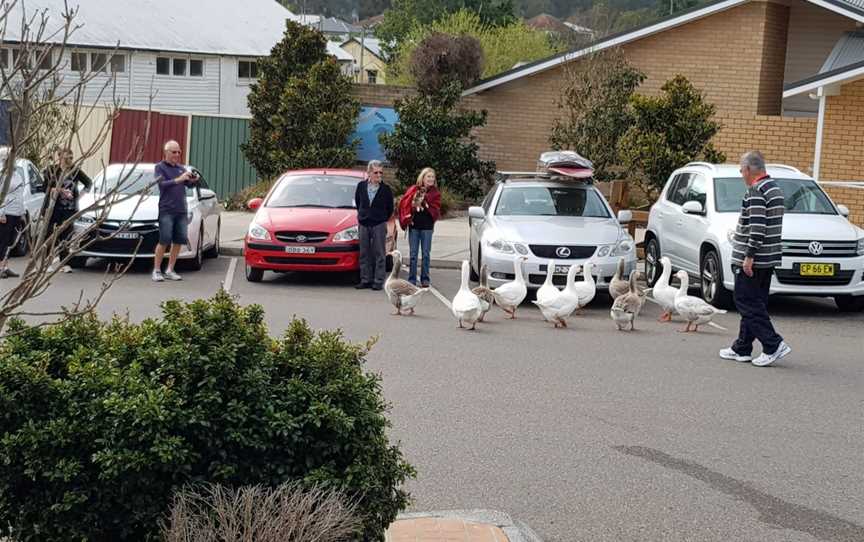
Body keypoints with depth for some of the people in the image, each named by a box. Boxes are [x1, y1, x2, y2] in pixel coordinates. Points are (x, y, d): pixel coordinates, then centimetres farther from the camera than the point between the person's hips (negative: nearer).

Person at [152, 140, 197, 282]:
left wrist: (193, 180, -9)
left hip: (181, 210, 5)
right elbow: (162, 184, -12)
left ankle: (170, 271, 11)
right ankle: (157, 271, -2)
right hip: (166, 210, -5)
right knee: (164, 241, -10)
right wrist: (179, 179, -24)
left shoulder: (181, 168, 18)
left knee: (179, 241, 2)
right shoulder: (160, 167, 2)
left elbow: (188, 184, 14)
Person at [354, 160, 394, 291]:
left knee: (379, 254, -1)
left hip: (379, 225, -3)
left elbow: (390, 208, 7)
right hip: (364, 225, 3)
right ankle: (366, 280, 13)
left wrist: (383, 219, 9)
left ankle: (378, 281, 2)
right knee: (364, 254, 6)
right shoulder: (361, 186, 2)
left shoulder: (386, 189, -4)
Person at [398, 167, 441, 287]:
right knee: (413, 254, 4)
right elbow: (403, 204, 2)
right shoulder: (413, 190, 2)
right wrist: (407, 218, -6)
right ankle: (412, 280, 10)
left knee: (426, 254, 5)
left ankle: (425, 279, 13)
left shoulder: (435, 193, 4)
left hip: (427, 227, 0)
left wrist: (425, 202, -15)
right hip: (414, 226, 0)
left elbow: (436, 210, -4)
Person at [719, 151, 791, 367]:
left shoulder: (756, 191, -15)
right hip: (769, 258, 10)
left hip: (753, 259, -10)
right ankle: (742, 349, 18)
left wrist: (749, 256, -21)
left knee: (747, 302, -5)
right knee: (755, 303, 12)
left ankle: (774, 345, -11)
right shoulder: (775, 189, 15)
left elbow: (757, 227, -24)